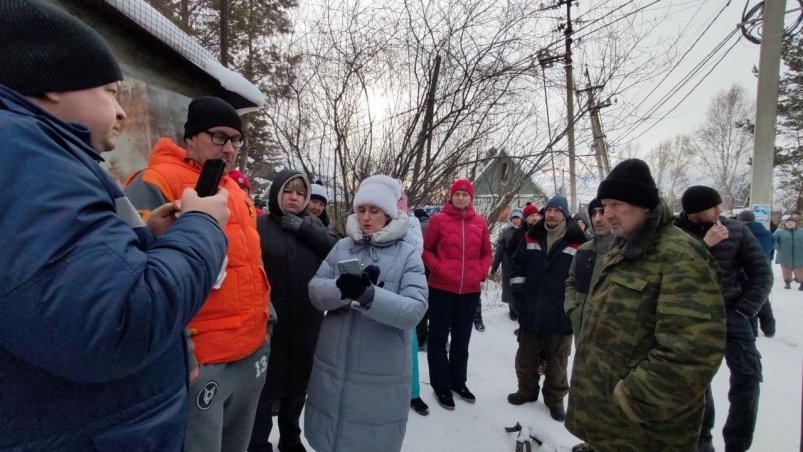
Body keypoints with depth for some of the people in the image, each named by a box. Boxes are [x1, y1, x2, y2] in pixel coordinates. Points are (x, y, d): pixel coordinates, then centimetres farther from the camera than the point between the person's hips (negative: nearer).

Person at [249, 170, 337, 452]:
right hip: (271, 322, -4)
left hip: (307, 323, 5)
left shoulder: (312, 223, 8)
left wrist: (303, 227, -14)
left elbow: (336, 252, -6)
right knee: (266, 387, 7)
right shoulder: (260, 225, -7)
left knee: (298, 384, 20)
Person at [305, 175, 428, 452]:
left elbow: (414, 310, -18)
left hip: (381, 375, -3)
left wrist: (369, 294, -33)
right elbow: (315, 292, -4)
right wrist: (342, 288, -24)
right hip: (333, 367, 3)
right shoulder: (342, 246, 4)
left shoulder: (408, 254, -7)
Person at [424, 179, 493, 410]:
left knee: (462, 339, 18)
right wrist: (438, 268, -15)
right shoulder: (439, 219, -6)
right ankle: (441, 386, 23)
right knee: (439, 338, 8)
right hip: (441, 288, -3)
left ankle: (458, 381, 36)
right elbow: (426, 249, -1)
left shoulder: (480, 222, 3)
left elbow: (487, 253, 11)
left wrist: (481, 272, -3)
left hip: (470, 290, 4)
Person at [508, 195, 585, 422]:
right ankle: (526, 390, 37)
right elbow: (517, 265, 9)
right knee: (526, 356, 18)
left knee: (557, 361, 14)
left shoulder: (578, 242, -7)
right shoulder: (531, 237, 4)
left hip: (560, 314, -3)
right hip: (530, 311, 3)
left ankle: (555, 399, 32)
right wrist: (518, 290, 0)